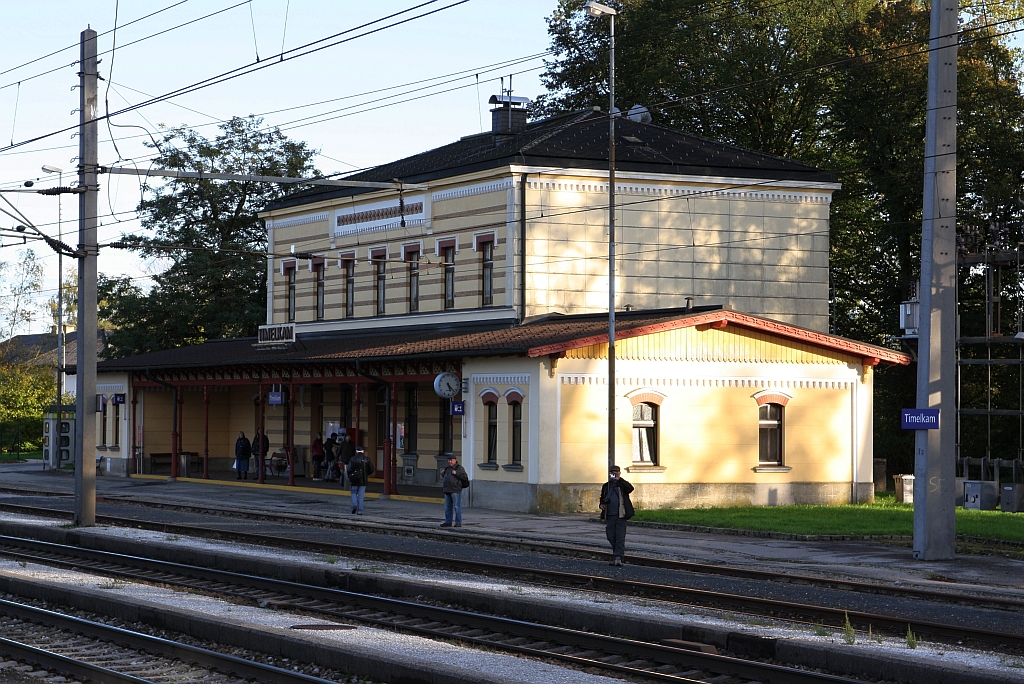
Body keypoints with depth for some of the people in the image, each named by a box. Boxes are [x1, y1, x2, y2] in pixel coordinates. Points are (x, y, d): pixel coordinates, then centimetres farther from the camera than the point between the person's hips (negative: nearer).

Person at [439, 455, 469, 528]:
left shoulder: (459, 468, -2)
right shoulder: (448, 469, 19)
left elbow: (465, 477, -11)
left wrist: (456, 473, -17)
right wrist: (442, 474, 13)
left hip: (456, 491, -7)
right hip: (447, 491, 7)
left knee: (457, 507, -7)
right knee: (447, 507, 8)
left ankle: (458, 523, -5)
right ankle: (448, 522, 13)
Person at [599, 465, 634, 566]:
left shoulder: (623, 484, 3)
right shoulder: (606, 486, 15)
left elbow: (630, 488, -19)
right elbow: (602, 498, 26)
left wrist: (619, 480, -22)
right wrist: (602, 504, 3)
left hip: (620, 516, -4)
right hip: (609, 515, 4)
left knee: (620, 537, -9)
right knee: (611, 537, 7)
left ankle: (618, 557, -12)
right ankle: (617, 556, 22)